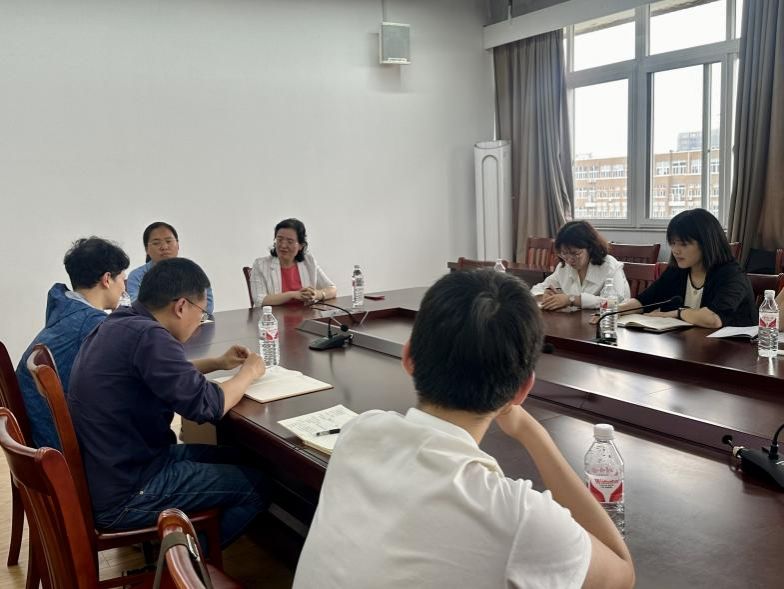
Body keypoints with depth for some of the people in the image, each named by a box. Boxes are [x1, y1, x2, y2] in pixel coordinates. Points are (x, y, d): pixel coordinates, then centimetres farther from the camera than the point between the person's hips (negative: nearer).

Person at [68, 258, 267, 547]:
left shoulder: (119, 324, 4)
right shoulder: (147, 335, -26)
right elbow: (208, 405, -26)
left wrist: (217, 363, 16)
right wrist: (249, 372, -8)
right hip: (123, 493, -10)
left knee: (235, 458, 18)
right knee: (256, 485, 1)